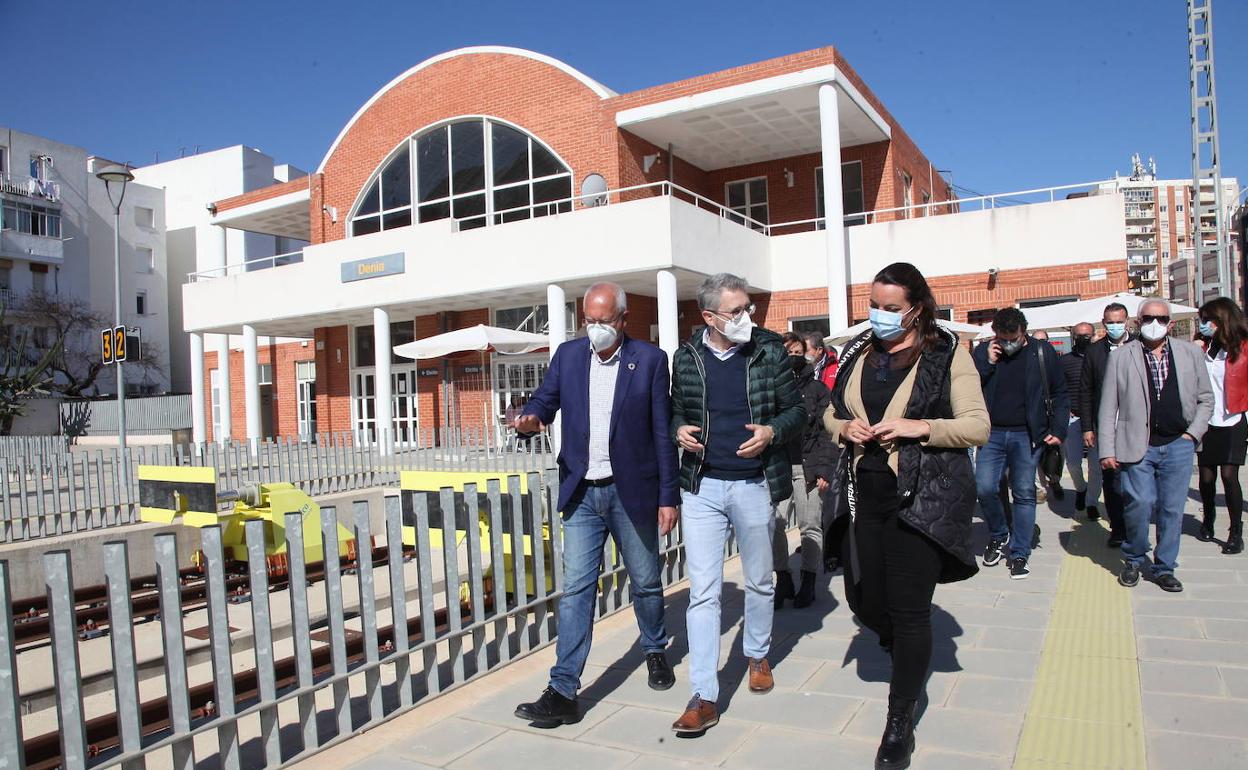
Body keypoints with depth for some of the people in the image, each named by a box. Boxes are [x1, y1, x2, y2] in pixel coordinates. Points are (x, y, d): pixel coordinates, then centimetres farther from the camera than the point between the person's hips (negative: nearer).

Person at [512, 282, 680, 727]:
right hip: (581, 493, 2)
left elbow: (663, 432, -4)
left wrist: (669, 496, -6)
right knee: (575, 589, -1)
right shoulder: (568, 355, 5)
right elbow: (545, 400, 2)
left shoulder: (650, 360, -4)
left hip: (632, 491, -1)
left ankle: (655, 651, 41)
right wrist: (530, 418, -23)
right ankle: (563, 691, 3)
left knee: (645, 582, 15)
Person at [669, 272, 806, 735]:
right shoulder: (685, 357, 0)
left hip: (754, 485, 0)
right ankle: (704, 697, 3)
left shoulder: (769, 351, -3)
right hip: (702, 487, 0)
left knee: (759, 582, 18)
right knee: (702, 591, -3)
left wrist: (773, 431, -17)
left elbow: (797, 410, 3)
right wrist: (679, 431, -8)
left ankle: (757, 654, 43)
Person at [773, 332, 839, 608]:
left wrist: (824, 470, -6)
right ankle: (783, 581, 11)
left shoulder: (816, 389, 7)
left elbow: (827, 431, 2)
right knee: (775, 524, -3)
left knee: (810, 525, 4)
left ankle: (808, 584, 16)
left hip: (807, 467, 0)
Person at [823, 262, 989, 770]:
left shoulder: (947, 354, -4)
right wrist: (844, 428, -3)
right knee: (865, 602, 10)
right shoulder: (857, 354, 10)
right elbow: (831, 413, 19)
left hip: (923, 499, -5)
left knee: (910, 611, -1)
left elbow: (977, 426, -6)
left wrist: (919, 427, -19)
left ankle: (900, 721, 18)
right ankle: (910, 657, 44)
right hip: (866, 496, 5)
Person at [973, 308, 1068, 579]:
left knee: (1024, 494, 2)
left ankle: (1019, 554, 13)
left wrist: (1058, 430, -3)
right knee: (985, 488, -7)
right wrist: (988, 363, -12)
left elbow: (1060, 393, 5)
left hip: (1027, 435, -1)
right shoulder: (983, 352, 3)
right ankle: (998, 535, 21)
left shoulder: (1042, 351, 0)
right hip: (992, 434, 1)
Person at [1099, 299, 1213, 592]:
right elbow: (1108, 408, 1)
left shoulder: (1191, 353, 8)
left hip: (1178, 445, 2)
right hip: (1138, 446, -2)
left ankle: (1164, 569, 21)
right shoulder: (1121, 357, 2)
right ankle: (1134, 560, 16)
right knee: (1140, 505, -9)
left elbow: (1205, 399, 14)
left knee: (1172, 510, 5)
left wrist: (1193, 433, 1)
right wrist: (1107, 450, -4)